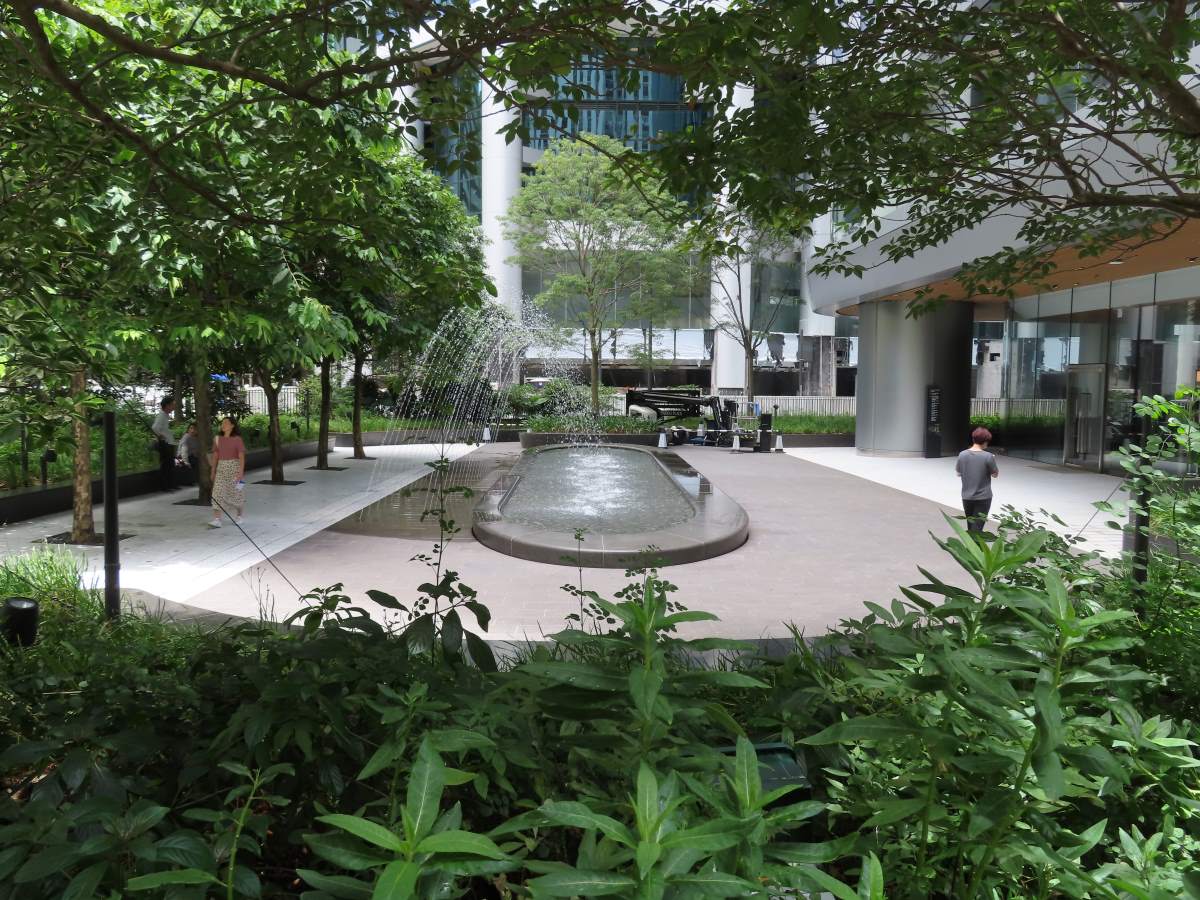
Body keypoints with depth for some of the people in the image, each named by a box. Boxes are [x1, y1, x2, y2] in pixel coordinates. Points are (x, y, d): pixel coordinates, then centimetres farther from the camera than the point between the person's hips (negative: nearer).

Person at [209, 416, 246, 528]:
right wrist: (213, 471, 9)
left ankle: (239, 516, 28)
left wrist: (241, 472, -15)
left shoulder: (237, 439, -7)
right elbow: (215, 456, 11)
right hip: (221, 468, 4)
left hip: (234, 467, -4)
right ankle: (217, 520, -12)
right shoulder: (217, 439, 6)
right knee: (217, 493, -8)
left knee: (236, 493, 7)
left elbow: (241, 457, -9)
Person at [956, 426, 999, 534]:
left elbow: (958, 472, 6)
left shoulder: (962, 455, -5)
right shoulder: (988, 456, -15)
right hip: (983, 497, -4)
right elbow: (995, 474, -2)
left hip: (966, 497, 4)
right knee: (977, 528, 1)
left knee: (970, 527, 19)